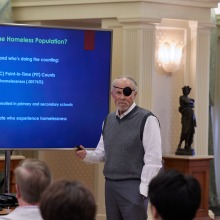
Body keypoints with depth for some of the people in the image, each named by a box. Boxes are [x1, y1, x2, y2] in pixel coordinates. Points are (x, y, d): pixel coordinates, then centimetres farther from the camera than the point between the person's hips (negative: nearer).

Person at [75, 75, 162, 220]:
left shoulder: (147, 120, -10)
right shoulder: (108, 120, 12)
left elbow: (153, 161, -13)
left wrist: (142, 191, -16)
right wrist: (86, 155, -4)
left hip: (133, 186, -6)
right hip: (110, 185, 7)